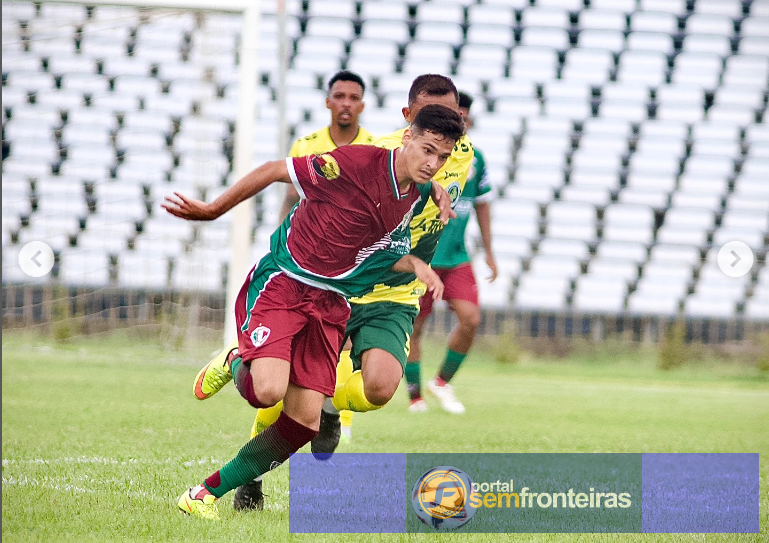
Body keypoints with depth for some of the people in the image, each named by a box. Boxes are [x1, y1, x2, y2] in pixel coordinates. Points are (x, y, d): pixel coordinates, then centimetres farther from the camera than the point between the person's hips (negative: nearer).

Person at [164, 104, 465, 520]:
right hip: (281, 282, -6)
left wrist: (416, 266, 1)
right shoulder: (356, 162, -19)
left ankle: (207, 493, 8)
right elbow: (275, 171, -8)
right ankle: (235, 363, 10)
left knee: (304, 421, -5)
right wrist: (212, 211, -1)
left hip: (329, 304, 6)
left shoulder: (418, 196, 3)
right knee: (269, 390, -28)